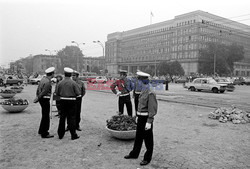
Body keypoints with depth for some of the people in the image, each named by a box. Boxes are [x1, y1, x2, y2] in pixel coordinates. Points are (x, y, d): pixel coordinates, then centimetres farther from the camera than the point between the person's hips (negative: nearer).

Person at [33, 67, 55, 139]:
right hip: (45, 99, -9)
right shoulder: (48, 82, -21)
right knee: (46, 117, 0)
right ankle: (44, 134, 7)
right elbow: (43, 92, -19)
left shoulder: (43, 78, 7)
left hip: (42, 99, 9)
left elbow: (38, 89, 13)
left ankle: (41, 130, 32)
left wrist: (37, 97, 21)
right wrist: (37, 99, -7)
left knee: (44, 116, 20)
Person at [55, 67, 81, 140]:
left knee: (62, 117, 13)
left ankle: (60, 134, 22)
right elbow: (78, 93, -10)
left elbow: (57, 93, 3)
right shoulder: (73, 83, -11)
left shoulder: (60, 83, -1)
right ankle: (73, 135, 7)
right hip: (71, 101, -3)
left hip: (62, 101, 3)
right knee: (72, 118, 3)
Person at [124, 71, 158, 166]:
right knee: (138, 137, 20)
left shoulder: (150, 93, -20)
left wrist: (149, 122, -22)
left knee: (148, 139, 6)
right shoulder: (143, 91, 8)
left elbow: (153, 109, -21)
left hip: (146, 119, -9)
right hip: (140, 118, 9)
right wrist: (137, 116, 20)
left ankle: (147, 158, 21)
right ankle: (134, 154, 35)